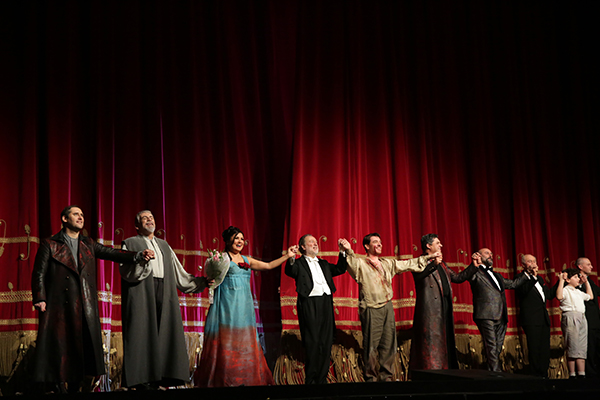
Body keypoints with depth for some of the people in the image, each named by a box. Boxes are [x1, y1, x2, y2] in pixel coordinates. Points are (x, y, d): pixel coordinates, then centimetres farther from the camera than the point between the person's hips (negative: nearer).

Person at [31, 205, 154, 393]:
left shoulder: (88, 244, 18)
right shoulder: (50, 244, 6)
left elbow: (111, 254, 11)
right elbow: (39, 274, 3)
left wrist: (139, 255, -2)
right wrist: (40, 299, -8)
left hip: (85, 306, 4)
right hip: (60, 305, -4)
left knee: (83, 346, 0)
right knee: (58, 346, -6)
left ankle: (75, 386, 7)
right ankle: (56, 387, 1)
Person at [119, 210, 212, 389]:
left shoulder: (164, 245, 26)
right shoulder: (130, 243, 10)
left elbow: (178, 273, 23)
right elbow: (124, 271, -4)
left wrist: (202, 281, 13)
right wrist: (142, 261, -19)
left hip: (164, 295, 4)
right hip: (142, 295, -4)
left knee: (162, 334, -4)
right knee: (143, 334, -11)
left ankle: (158, 378, -3)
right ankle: (143, 379, -11)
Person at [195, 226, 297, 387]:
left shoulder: (247, 260, 17)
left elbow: (268, 266, 20)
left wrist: (287, 256, 18)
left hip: (244, 305, 6)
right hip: (228, 303, -6)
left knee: (245, 341, 3)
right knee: (227, 339, -9)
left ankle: (246, 379, 6)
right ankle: (225, 380, -5)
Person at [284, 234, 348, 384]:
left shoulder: (324, 264, 26)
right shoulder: (299, 264, 6)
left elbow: (340, 269, 24)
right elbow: (289, 271, -12)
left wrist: (343, 253, 14)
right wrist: (291, 259, -31)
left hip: (326, 303, 6)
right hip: (310, 303, -6)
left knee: (326, 342, 5)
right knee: (312, 342, -7)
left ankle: (322, 378, 11)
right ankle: (311, 379, 0)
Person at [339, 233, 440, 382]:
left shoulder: (388, 263, 18)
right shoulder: (361, 264, -1)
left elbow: (408, 264, 23)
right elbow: (352, 262, -22)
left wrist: (428, 257, 22)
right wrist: (348, 251, -44)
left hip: (387, 307, 6)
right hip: (371, 310, -6)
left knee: (388, 344, 6)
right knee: (371, 346, -4)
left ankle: (386, 376, 15)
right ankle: (370, 378, 5)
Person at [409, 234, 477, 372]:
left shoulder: (441, 265, 24)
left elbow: (458, 278, 27)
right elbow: (418, 275, -21)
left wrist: (474, 266, 22)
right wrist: (433, 264, -32)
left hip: (445, 310, 8)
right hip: (430, 311, -8)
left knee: (445, 343, 7)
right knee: (431, 344, -10)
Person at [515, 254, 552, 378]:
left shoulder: (539, 278, 21)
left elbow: (549, 295, 23)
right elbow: (523, 291, -21)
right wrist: (533, 277, -25)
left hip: (544, 319, 8)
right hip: (531, 320, -8)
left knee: (545, 350, 7)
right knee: (534, 349, -8)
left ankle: (544, 375, 12)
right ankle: (536, 376, -4)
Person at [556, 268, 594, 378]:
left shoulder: (578, 292, 25)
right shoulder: (565, 290, -3)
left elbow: (590, 296, 40)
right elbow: (559, 296, -25)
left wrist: (586, 282, 33)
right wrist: (561, 281, -23)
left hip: (582, 319, 9)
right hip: (570, 319, -8)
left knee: (582, 348, 5)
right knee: (572, 348, -8)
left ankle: (582, 374, 7)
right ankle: (572, 374, -4)